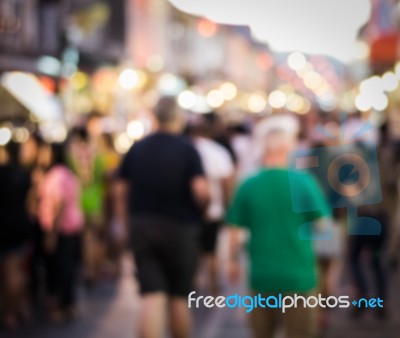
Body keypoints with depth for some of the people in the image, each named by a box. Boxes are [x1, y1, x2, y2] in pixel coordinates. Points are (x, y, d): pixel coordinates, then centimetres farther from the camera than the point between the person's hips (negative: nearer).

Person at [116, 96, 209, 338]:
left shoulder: (136, 149, 4)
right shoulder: (187, 150, -9)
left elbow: (122, 190, 7)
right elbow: (201, 191, -18)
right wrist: (202, 209, 2)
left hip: (142, 227, 2)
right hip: (180, 228, -2)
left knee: (152, 296, -4)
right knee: (179, 298, 12)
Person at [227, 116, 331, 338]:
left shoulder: (248, 186, -4)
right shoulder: (304, 182, -10)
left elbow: (235, 231, 0)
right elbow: (322, 224, -5)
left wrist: (234, 261, 15)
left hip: (262, 275, 3)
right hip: (298, 276, -2)